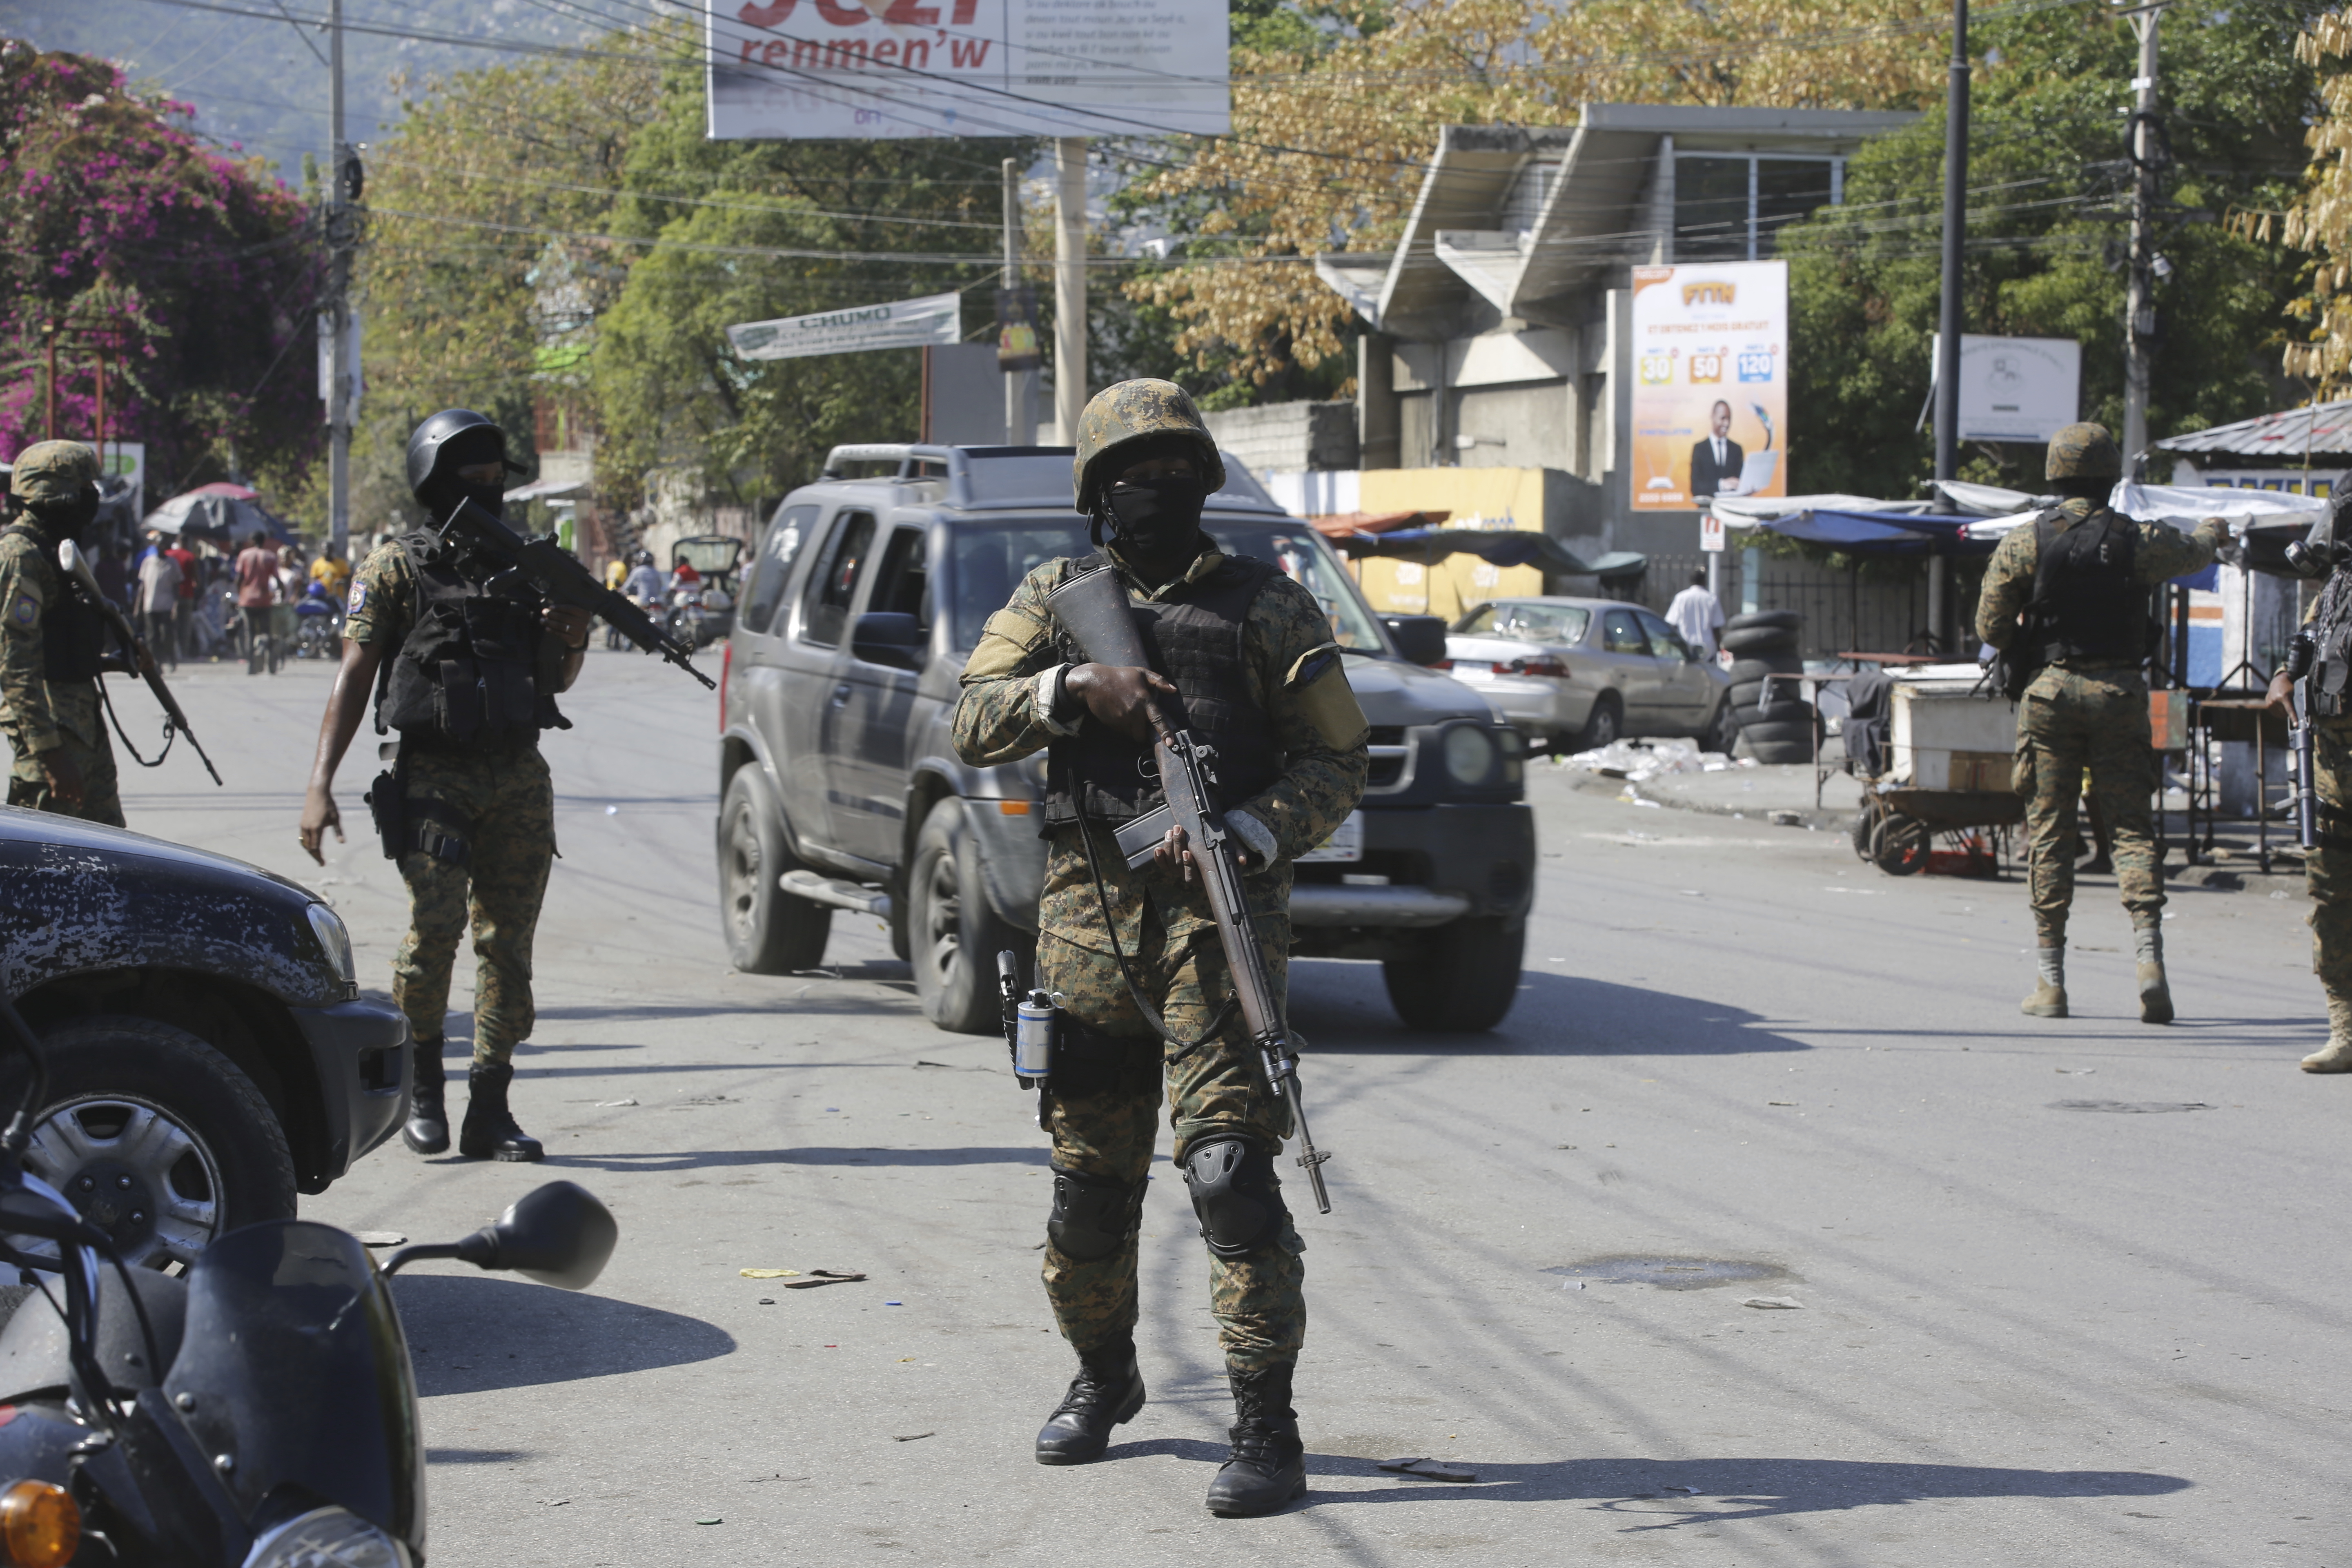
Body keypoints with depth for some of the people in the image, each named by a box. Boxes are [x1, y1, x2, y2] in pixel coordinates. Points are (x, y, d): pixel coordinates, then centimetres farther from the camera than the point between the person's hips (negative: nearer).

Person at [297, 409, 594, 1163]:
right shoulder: (396, 569, 2)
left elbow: (554, 679, 22)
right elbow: (354, 677, -2)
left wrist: (571, 641, -2)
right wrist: (320, 785, -10)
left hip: (519, 781, 4)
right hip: (433, 777, -4)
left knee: (507, 939, 2)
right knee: (434, 925, -17)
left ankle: (490, 1111, 7)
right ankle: (420, 1082, 2)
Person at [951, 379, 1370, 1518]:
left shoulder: (1266, 606, 5)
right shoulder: (1054, 601, 12)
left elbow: (1336, 762, 2)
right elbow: (974, 726, 2)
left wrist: (1249, 833, -15)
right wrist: (1072, 685, -15)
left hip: (1219, 912, -3)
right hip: (1087, 914, 3)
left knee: (1228, 1163, -14)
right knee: (1089, 1175, 11)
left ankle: (1265, 1431, -11)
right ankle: (1102, 1376, 35)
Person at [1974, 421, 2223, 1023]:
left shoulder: (2023, 544, -3)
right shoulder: (2137, 541, -1)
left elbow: (1990, 627, -1)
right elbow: (2193, 554, 21)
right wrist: (2212, 531, 44)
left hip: (2051, 692, 0)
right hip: (2121, 694, 0)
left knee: (2049, 832, 6)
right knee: (2131, 828, 4)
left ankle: (2050, 980, 7)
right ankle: (2148, 955, -14)